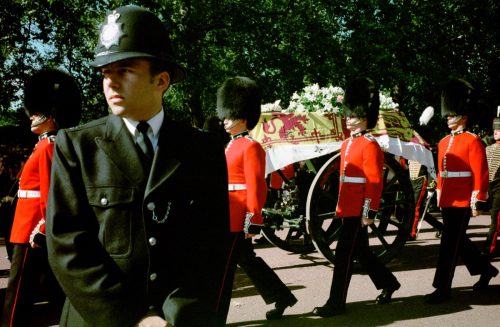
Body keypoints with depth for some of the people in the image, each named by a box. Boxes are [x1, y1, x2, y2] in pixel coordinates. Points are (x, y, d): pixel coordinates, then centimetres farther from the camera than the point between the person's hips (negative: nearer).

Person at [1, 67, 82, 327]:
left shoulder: (48, 146, -13)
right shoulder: (49, 145, 17)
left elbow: (51, 195, -21)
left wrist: (39, 232, -23)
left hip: (34, 234, -10)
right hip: (47, 233, 10)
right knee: (57, 293, 13)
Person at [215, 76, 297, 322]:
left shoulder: (250, 147, -12)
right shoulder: (232, 146, 16)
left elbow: (256, 187, -17)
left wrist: (253, 222, -19)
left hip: (237, 219, -9)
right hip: (228, 217, 9)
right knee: (246, 259, 14)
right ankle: (281, 298, 26)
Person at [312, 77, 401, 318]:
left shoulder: (369, 145, -13)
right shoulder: (347, 144, 14)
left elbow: (375, 182, -17)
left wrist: (369, 212, -20)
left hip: (358, 211, -9)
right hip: (348, 207, 9)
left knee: (344, 255, -5)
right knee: (361, 251, 18)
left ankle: (336, 303, 3)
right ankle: (389, 283, 36)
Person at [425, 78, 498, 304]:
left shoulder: (472, 141, -9)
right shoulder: (443, 143, 13)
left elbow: (481, 174, -12)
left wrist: (477, 202, -16)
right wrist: (439, 195, 20)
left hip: (462, 202, -8)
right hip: (447, 201, 8)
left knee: (449, 244, -6)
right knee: (459, 241, 18)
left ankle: (443, 289, 1)